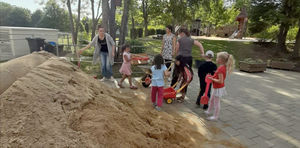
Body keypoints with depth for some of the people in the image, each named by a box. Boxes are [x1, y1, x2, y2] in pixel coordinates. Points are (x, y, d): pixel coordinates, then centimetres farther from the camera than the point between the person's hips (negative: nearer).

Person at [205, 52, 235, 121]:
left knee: (216, 102, 4)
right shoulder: (223, 67, 3)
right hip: (216, 88, 10)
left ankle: (215, 116, 18)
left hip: (218, 88, -10)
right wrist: (213, 77, 2)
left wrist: (212, 79, -18)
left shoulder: (221, 69, -27)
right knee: (211, 100, 24)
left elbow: (220, 81, -28)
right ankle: (209, 111, 41)